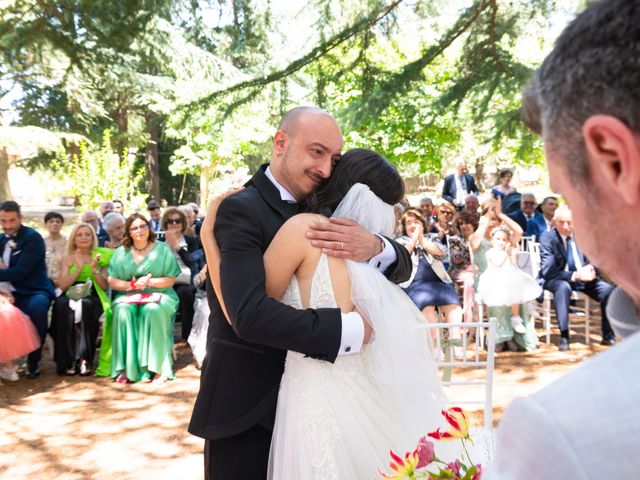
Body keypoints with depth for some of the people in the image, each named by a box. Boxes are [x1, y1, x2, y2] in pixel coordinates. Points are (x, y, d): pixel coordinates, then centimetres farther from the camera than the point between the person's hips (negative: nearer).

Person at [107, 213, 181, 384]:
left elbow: (171, 280, 0)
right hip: (128, 295, 2)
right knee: (122, 310, -31)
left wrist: (150, 282, -15)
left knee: (153, 310, -35)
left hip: (158, 294, -2)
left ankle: (158, 367, -29)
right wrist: (132, 285, -11)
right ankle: (125, 368, -27)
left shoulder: (162, 249, 5)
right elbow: (112, 281, 6)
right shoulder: (121, 252, 11)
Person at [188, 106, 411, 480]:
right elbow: (250, 314, -29)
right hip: (245, 405, -6)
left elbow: (401, 268, 0)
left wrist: (374, 248, -23)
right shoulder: (240, 210, -16)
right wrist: (350, 330, -28)